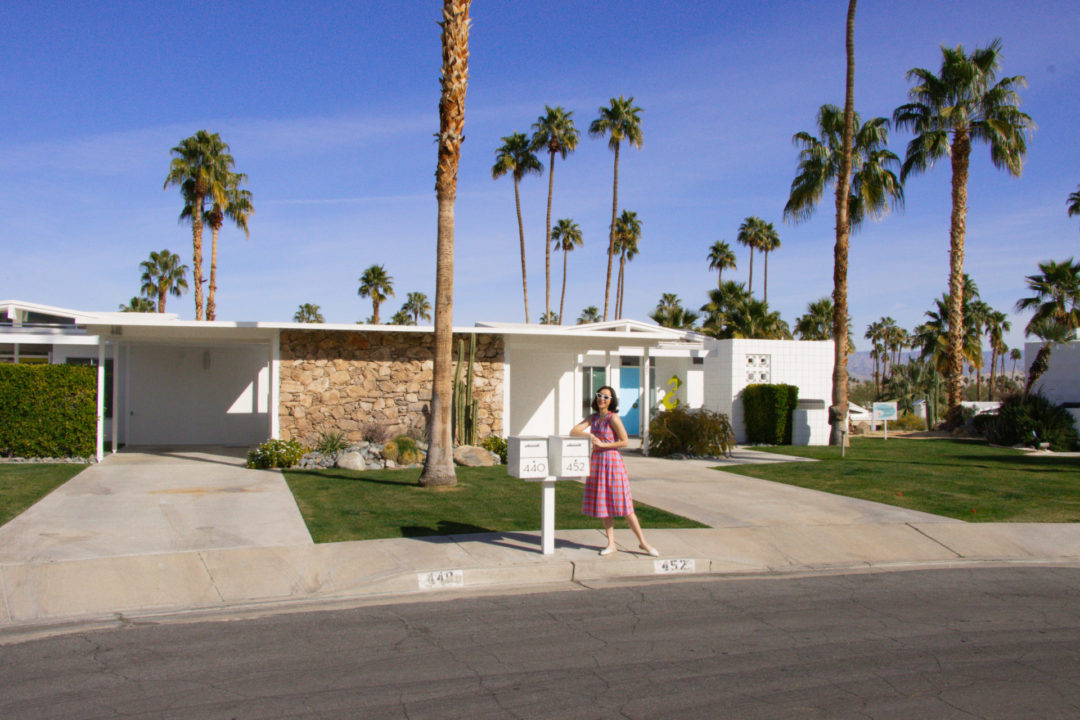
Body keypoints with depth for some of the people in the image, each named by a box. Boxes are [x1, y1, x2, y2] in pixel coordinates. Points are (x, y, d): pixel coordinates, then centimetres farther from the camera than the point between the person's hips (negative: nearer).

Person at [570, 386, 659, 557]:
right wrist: (589, 434, -11)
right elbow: (574, 431, 5)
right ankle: (611, 544, 16)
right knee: (603, 504, 8)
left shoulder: (613, 418, -8)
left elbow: (624, 441, -10)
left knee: (623, 504, -4)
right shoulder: (593, 417, 10)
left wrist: (603, 444, -14)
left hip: (612, 462, -6)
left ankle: (643, 542, 7)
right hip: (596, 461, 6)